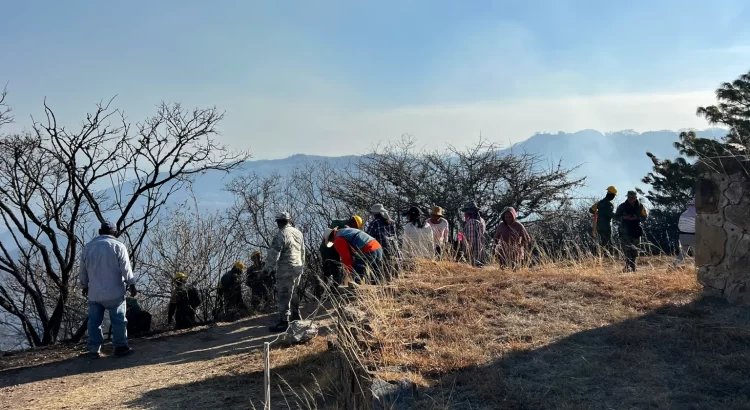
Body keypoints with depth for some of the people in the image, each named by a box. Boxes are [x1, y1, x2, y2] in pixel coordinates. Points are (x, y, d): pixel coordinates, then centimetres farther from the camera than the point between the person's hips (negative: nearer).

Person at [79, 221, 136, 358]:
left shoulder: (87, 247, 8)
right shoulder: (118, 246, -7)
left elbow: (82, 271, 15)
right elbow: (126, 269, -9)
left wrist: (84, 286, 27)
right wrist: (132, 285, -1)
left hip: (94, 293, 4)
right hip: (114, 292, -4)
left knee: (94, 321, 10)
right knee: (118, 320, 5)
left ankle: (94, 349, 12)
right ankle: (120, 347, 9)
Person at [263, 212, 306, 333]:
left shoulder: (281, 234, -15)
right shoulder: (298, 233, 10)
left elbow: (274, 253, -17)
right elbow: (303, 252, 19)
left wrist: (267, 269, -11)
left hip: (286, 270, -8)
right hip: (298, 268, 9)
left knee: (283, 296, -4)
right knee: (293, 293, 22)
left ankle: (284, 323, -3)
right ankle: (295, 316, 31)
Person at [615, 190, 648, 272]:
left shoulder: (640, 206, 4)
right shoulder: (622, 206, 1)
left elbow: (644, 217, 6)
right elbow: (616, 216, 5)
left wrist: (636, 218, -13)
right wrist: (624, 217, -14)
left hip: (636, 231, 2)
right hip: (625, 231, -2)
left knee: (634, 251, 6)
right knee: (627, 249, -13)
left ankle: (633, 268, 15)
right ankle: (628, 267, -16)